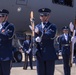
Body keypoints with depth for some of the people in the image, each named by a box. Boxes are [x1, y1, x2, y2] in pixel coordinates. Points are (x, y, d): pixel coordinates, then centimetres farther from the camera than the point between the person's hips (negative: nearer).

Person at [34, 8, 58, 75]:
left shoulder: (52, 26, 1)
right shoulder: (37, 27, 14)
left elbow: (50, 35, -19)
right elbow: (35, 39, 9)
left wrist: (39, 33, -16)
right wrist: (37, 39, -12)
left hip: (50, 54, -3)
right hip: (40, 54, 3)